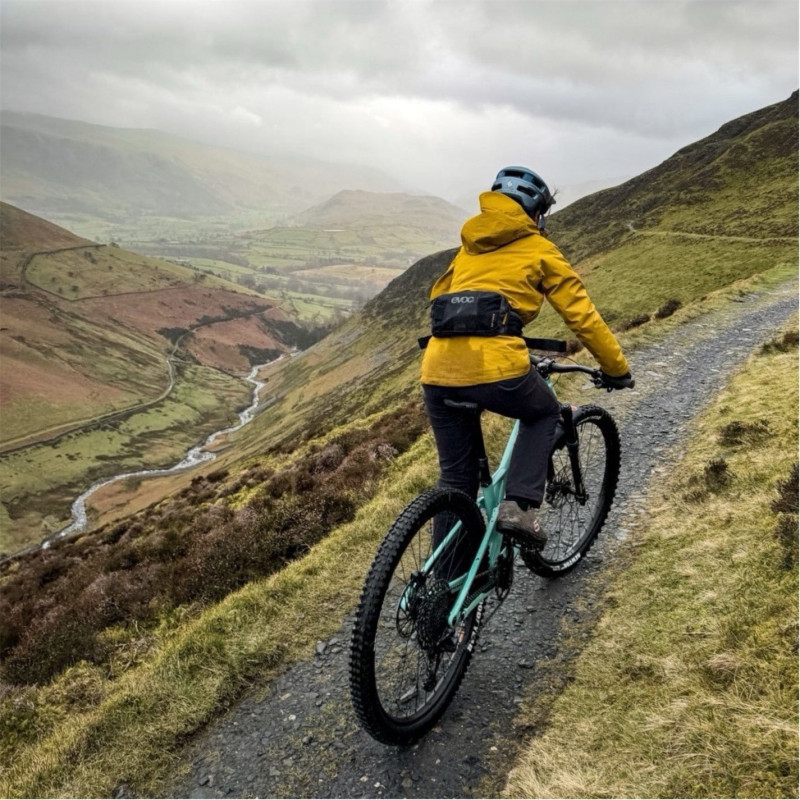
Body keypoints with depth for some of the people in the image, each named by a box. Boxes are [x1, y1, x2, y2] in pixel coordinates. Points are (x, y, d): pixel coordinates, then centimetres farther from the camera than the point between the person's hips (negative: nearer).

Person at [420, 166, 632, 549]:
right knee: (544, 414, 28)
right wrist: (617, 369, 23)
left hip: (437, 370, 5)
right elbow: (583, 317, 13)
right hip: (495, 366, -4)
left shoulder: (468, 246, 28)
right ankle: (519, 506, 10)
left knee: (455, 477, 19)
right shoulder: (539, 249, 14)